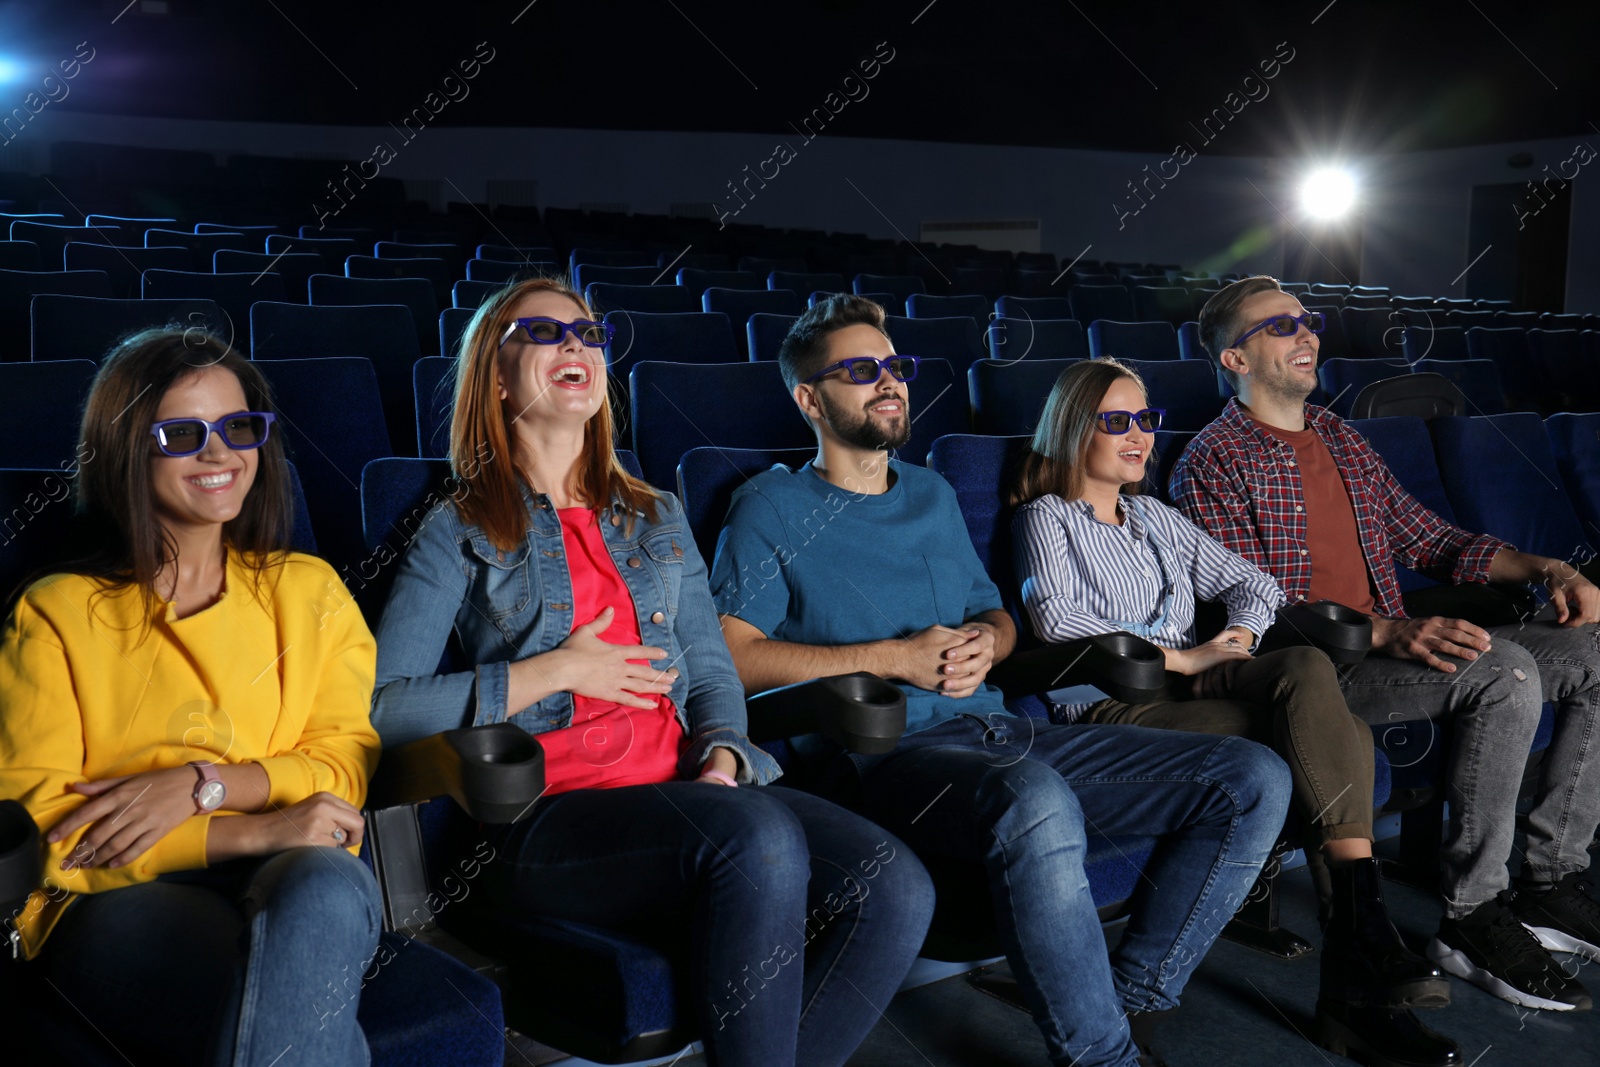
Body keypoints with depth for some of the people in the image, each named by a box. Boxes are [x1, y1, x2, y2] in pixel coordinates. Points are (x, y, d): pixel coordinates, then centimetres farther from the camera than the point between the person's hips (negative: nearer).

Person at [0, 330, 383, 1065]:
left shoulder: (310, 590, 19)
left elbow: (347, 762, 8)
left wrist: (203, 785, -11)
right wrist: (253, 831, -13)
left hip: (303, 880, 3)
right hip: (115, 902, -3)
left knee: (327, 887, -35)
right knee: (298, 981, -36)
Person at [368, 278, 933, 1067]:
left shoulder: (656, 519, 24)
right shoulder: (461, 532, 9)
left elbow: (712, 672, 18)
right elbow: (378, 706, -3)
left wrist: (721, 760, -4)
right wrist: (554, 672, -6)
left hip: (682, 791, 5)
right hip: (549, 817, -5)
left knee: (896, 889, -21)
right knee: (759, 836, -35)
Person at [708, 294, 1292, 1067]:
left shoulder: (933, 496, 26)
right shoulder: (772, 508, 6)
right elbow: (733, 656, -6)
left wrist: (986, 642, 5)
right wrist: (891, 658, -9)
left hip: (997, 730, 7)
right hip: (883, 751, -7)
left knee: (1256, 780, -6)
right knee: (1036, 801, -42)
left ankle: (1135, 990, -1)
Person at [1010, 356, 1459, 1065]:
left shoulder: (1156, 518, 30)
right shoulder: (1047, 517, 8)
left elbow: (1256, 587, 26)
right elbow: (1055, 617, -13)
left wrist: (1235, 639, 1)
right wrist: (1184, 657, -13)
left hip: (1192, 688, 6)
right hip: (1115, 710, -6)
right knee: (1325, 735, -28)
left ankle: (1355, 986, -28)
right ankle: (1368, 936, -25)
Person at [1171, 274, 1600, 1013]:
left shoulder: (1341, 439, 21)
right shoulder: (1213, 463, -5)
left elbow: (1425, 536, 22)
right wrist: (1390, 632, -26)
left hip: (1398, 644, 8)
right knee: (1505, 671, -29)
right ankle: (1474, 918, -20)